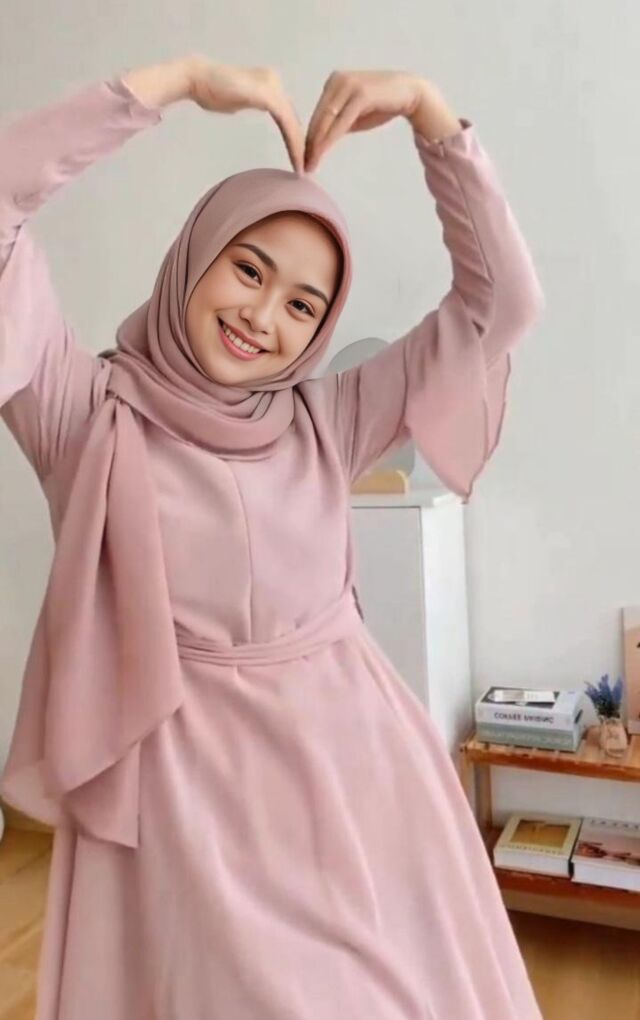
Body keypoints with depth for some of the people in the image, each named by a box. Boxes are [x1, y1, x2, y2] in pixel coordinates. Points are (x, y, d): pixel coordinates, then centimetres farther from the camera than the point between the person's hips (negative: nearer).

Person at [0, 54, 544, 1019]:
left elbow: (502, 299, 6)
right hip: (184, 780, -3)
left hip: (355, 762, 4)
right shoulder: (89, 414, -2)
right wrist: (180, 78, -9)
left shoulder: (327, 422, 6)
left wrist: (428, 109, -1)